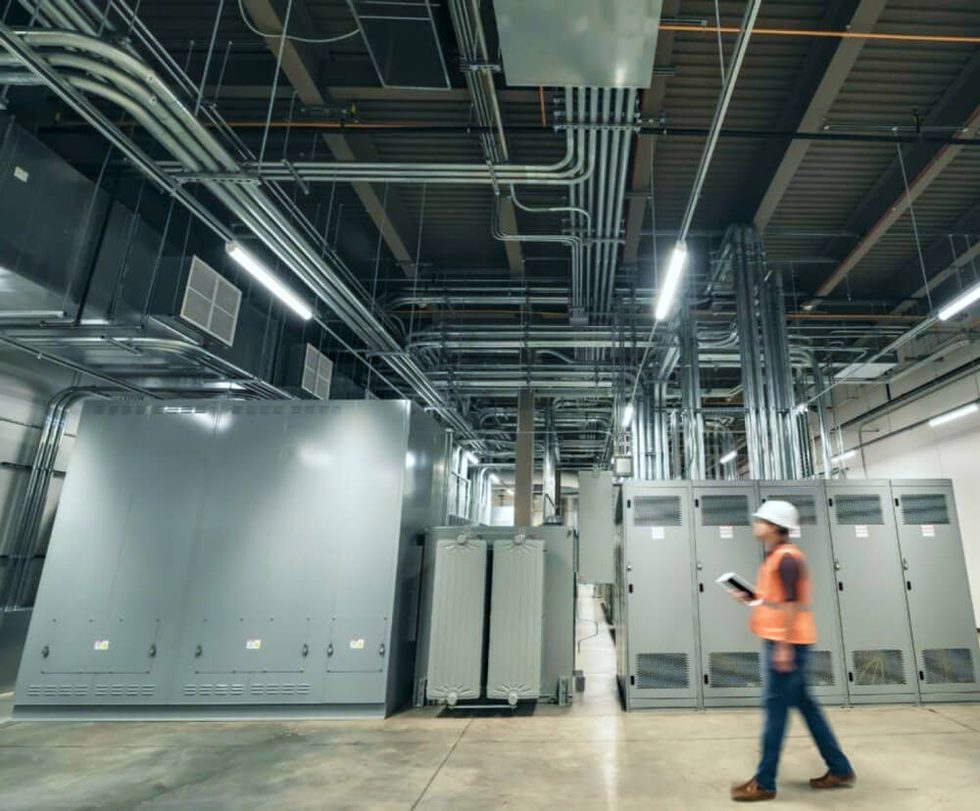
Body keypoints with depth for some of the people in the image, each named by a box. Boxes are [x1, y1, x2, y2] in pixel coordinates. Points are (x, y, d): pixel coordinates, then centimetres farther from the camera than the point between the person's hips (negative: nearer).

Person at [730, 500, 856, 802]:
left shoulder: (786, 557, -16)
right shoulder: (775, 556, 14)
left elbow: (792, 603, -21)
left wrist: (784, 646, -22)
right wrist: (751, 597, 8)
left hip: (787, 642, -10)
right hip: (780, 640, 10)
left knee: (776, 707, -4)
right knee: (803, 703, 16)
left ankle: (764, 783, 5)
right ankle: (840, 770, 28)